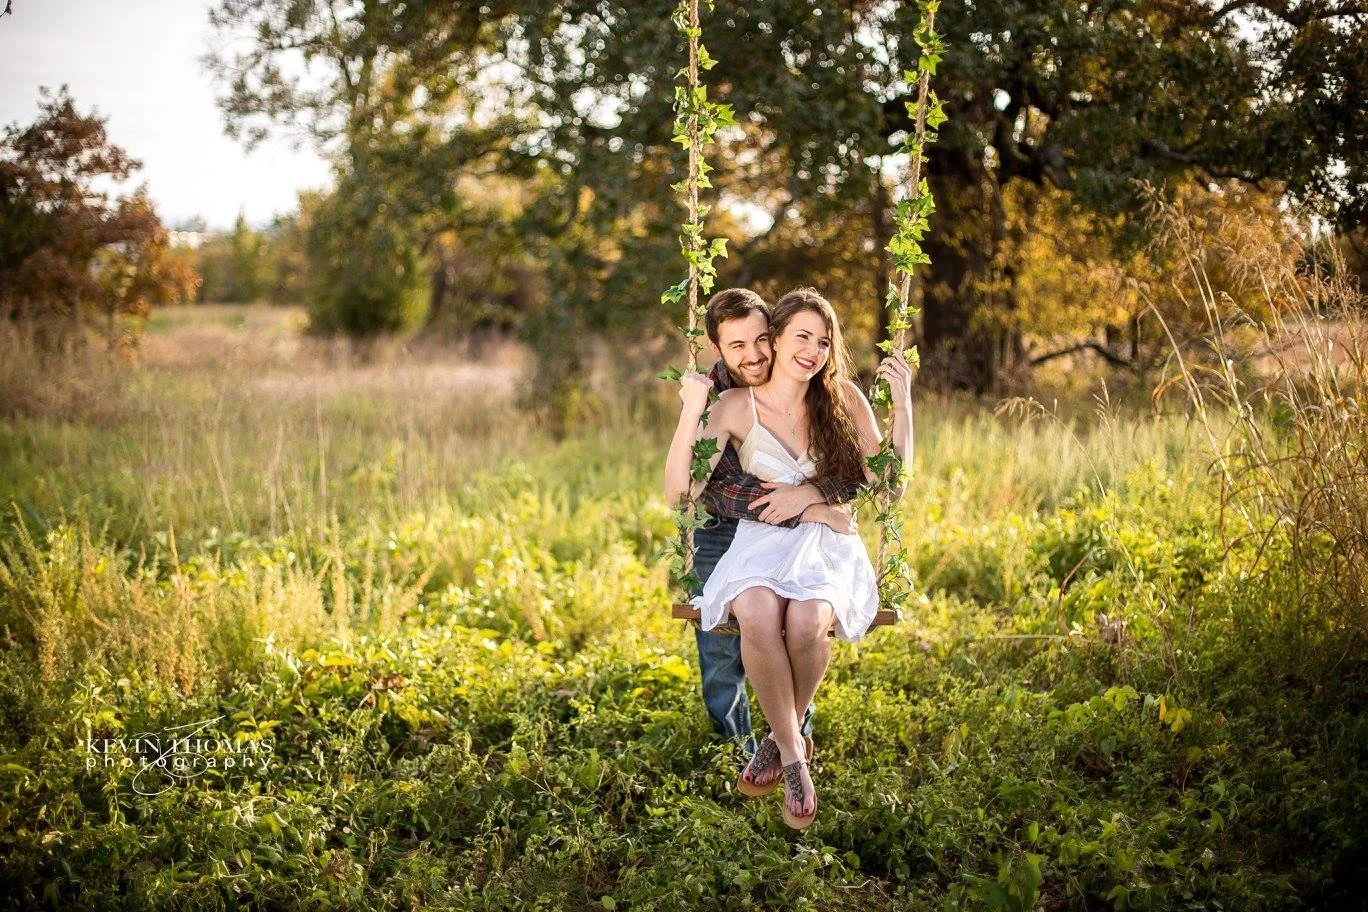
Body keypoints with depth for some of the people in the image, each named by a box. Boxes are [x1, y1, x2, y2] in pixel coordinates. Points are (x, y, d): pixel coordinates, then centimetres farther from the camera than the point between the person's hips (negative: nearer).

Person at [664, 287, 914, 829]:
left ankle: (782, 735, -5)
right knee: (759, 615, -37)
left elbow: (890, 487, 3)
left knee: (805, 622, -34)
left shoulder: (844, 400, 6)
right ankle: (793, 756, -19)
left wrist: (902, 404, -3)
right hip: (760, 543, 0)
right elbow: (679, 492, -5)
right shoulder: (739, 407, 2)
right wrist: (691, 412, -14)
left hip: (828, 546, 1)